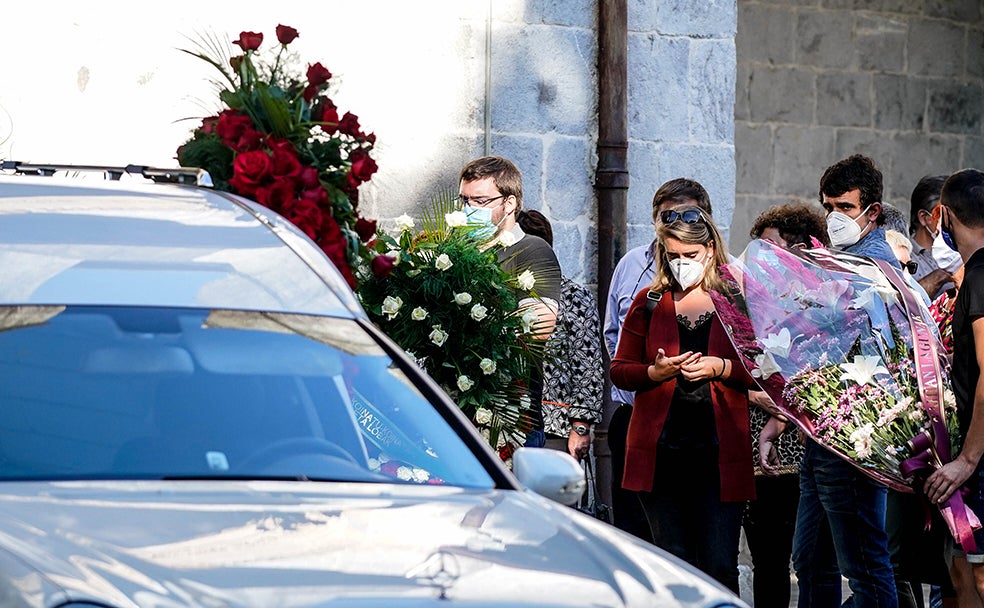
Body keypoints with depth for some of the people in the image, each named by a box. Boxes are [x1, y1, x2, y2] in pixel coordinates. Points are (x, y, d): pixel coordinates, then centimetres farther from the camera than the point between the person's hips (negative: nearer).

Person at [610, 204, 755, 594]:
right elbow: (619, 371, 10)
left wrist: (721, 368, -12)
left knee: (719, 567, -6)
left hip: (720, 451, -2)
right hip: (660, 452, 2)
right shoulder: (649, 303, 10)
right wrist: (656, 372, -9)